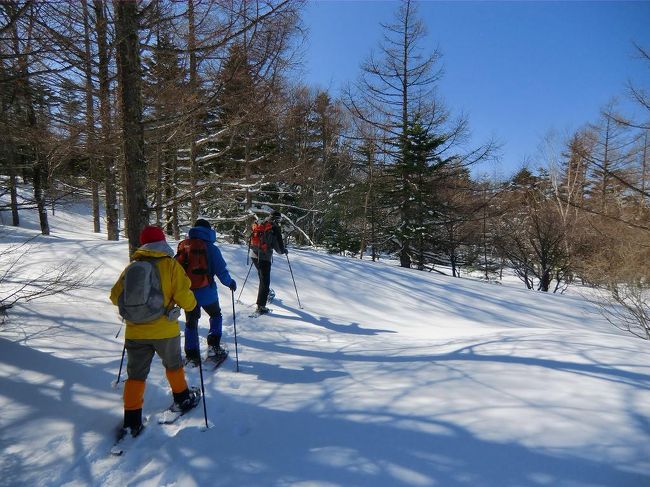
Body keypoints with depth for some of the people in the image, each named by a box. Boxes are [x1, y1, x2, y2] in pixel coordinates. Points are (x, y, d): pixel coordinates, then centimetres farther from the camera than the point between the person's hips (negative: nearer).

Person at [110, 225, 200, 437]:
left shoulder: (130, 268, 2)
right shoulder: (170, 265, -9)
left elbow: (115, 296, 10)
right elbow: (184, 297, -14)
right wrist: (191, 304, 7)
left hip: (135, 331, 2)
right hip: (165, 331, -2)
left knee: (136, 375, 12)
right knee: (173, 365, 22)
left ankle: (131, 420, 12)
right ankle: (182, 398, 39)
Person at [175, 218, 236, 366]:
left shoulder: (183, 245, 4)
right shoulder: (211, 248, -10)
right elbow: (221, 270, -10)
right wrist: (230, 282, 8)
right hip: (206, 291, -3)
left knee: (190, 322, 15)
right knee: (216, 316, 20)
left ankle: (191, 355, 15)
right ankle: (213, 347, 13)